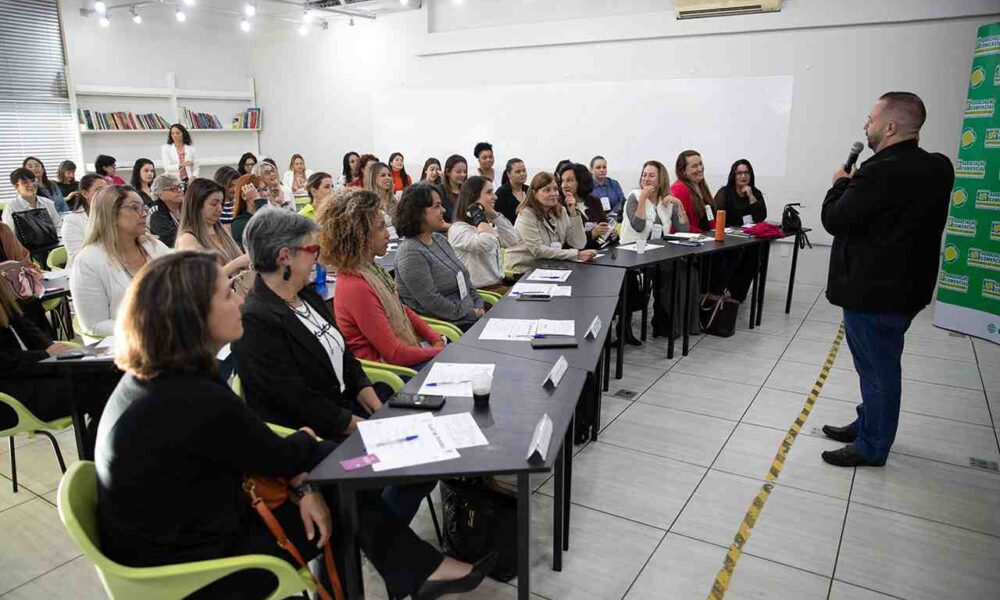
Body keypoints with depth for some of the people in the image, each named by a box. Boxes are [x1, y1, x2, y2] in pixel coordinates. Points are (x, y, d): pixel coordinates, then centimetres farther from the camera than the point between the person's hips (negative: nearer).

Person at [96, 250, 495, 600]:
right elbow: (279, 456, -15)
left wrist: (302, 484, -8)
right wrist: (307, 438, 6)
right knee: (341, 492, -1)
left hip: (178, 528, 8)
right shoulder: (193, 401, -31)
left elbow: (257, 450, 3)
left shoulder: (159, 377, -2)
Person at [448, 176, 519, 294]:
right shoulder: (458, 229, -13)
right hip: (480, 291, -9)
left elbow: (512, 241, 6)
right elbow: (486, 244, -31)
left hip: (499, 285, 9)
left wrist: (495, 215, 2)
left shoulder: (488, 224, 16)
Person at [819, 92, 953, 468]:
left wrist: (842, 183, 1)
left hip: (872, 292, -9)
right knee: (880, 365, 21)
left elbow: (834, 219, -16)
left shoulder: (880, 173, -24)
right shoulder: (938, 168, 6)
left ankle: (871, 448, 18)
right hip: (905, 286, 9)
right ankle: (867, 425, 37)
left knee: (877, 369, 3)